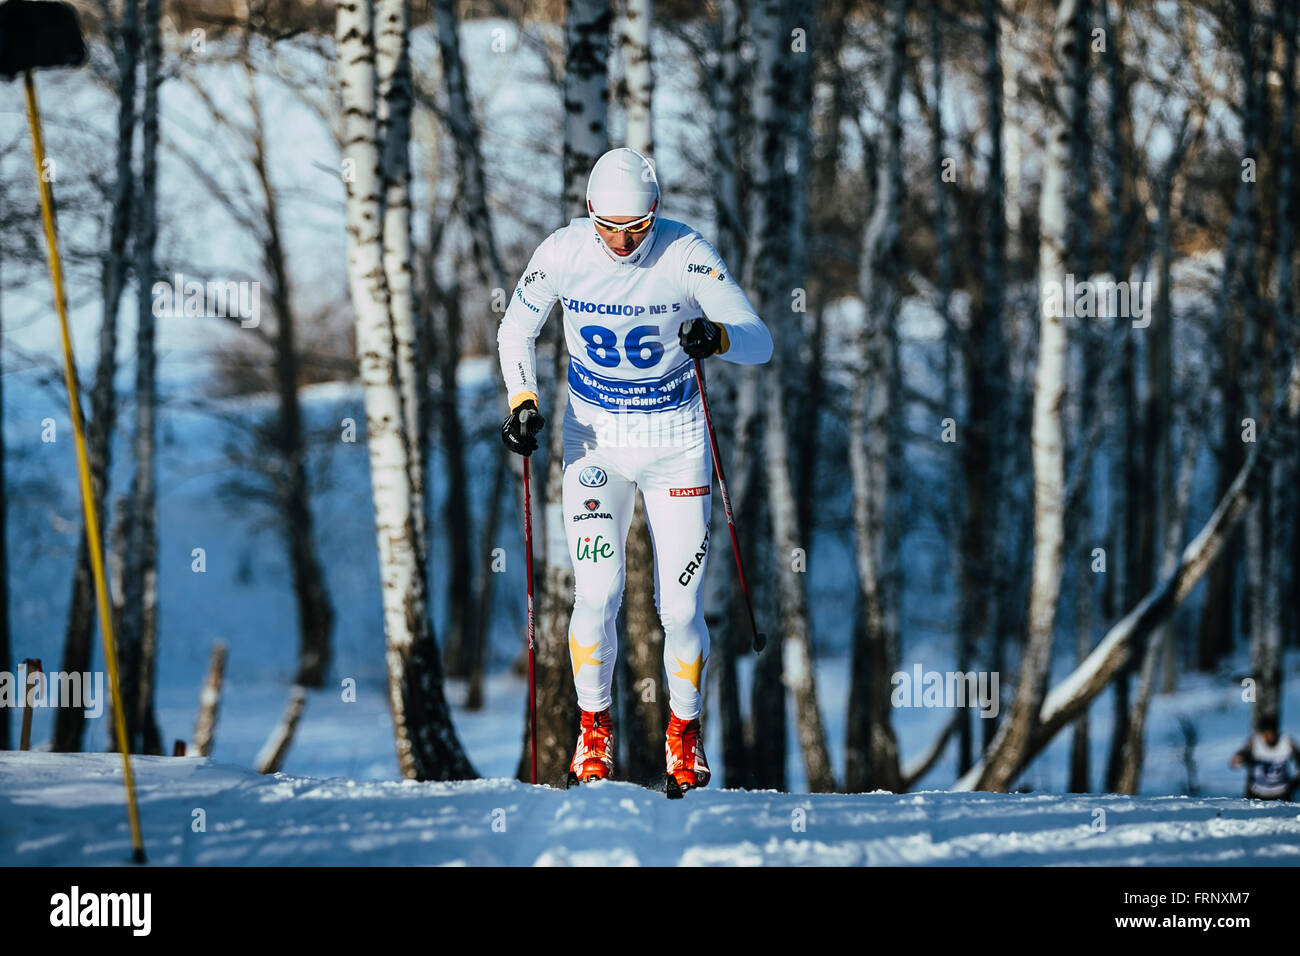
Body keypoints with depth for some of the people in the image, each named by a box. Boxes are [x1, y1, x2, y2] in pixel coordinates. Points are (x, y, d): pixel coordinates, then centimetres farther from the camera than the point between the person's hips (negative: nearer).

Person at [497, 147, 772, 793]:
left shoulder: (686, 255, -16)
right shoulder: (562, 253, -12)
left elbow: (759, 342, -15)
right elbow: (515, 332, 5)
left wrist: (717, 338, -37)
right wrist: (522, 402, -11)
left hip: (676, 441, -1)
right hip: (595, 439, 1)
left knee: (680, 607, -3)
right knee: (597, 595, -12)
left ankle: (683, 731, 20)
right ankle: (593, 730, 9)